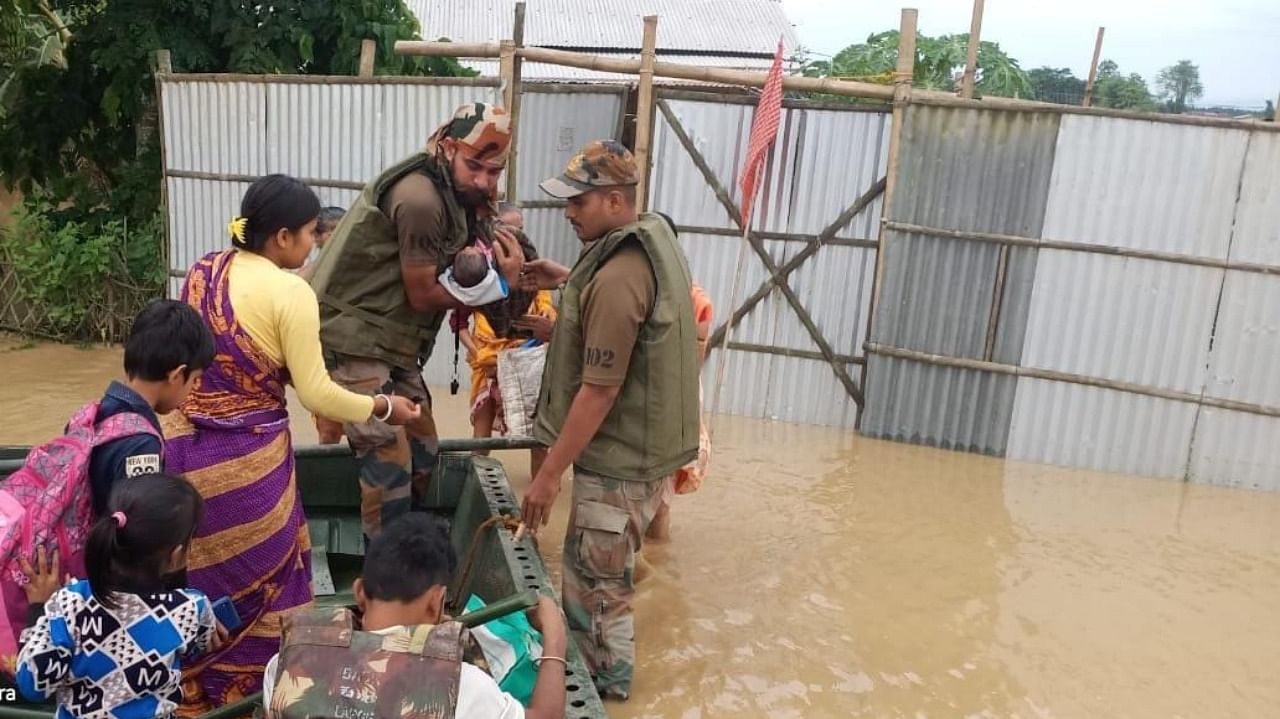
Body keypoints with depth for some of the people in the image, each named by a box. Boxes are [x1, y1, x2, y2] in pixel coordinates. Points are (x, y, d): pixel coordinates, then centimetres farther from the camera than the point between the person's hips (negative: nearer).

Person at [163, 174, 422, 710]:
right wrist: (383, 407, -2)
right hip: (246, 458, -7)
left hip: (185, 446, 7)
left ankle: (192, 695, 41)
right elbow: (315, 393, -15)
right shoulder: (290, 292, -17)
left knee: (196, 577, 23)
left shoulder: (202, 271, 4)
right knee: (257, 581, 14)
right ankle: (247, 692, 30)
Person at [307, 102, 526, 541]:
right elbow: (423, 295, -17)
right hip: (353, 338, -10)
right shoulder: (420, 199, -23)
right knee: (389, 460, -8)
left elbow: (446, 279, 1)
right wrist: (497, 282, -14)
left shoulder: (457, 195, 7)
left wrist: (505, 274, -18)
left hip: (391, 342, 10)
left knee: (422, 452, 15)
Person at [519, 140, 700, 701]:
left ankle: (602, 685, 26)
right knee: (601, 573, 25)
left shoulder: (617, 278, -28)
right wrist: (568, 281, 12)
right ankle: (601, 665, 43)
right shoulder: (652, 236, 4)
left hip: (621, 458, -10)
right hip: (643, 442, 10)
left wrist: (548, 474, -21)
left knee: (594, 583, 7)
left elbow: (600, 391, -27)